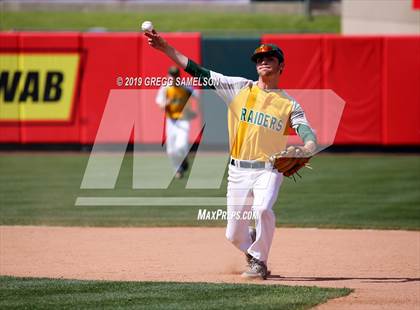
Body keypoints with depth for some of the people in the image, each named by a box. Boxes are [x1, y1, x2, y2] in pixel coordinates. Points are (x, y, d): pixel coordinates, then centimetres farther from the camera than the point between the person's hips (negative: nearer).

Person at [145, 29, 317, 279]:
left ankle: (259, 261, -8)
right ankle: (255, 248, 40)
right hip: (238, 171, 2)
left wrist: (303, 152, -34)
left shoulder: (289, 104, 3)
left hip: (268, 170, -2)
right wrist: (166, 48, -6)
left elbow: (309, 137, -9)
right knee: (235, 235, 4)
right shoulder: (240, 88, 6)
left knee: (263, 209, -31)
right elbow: (201, 73, 2)